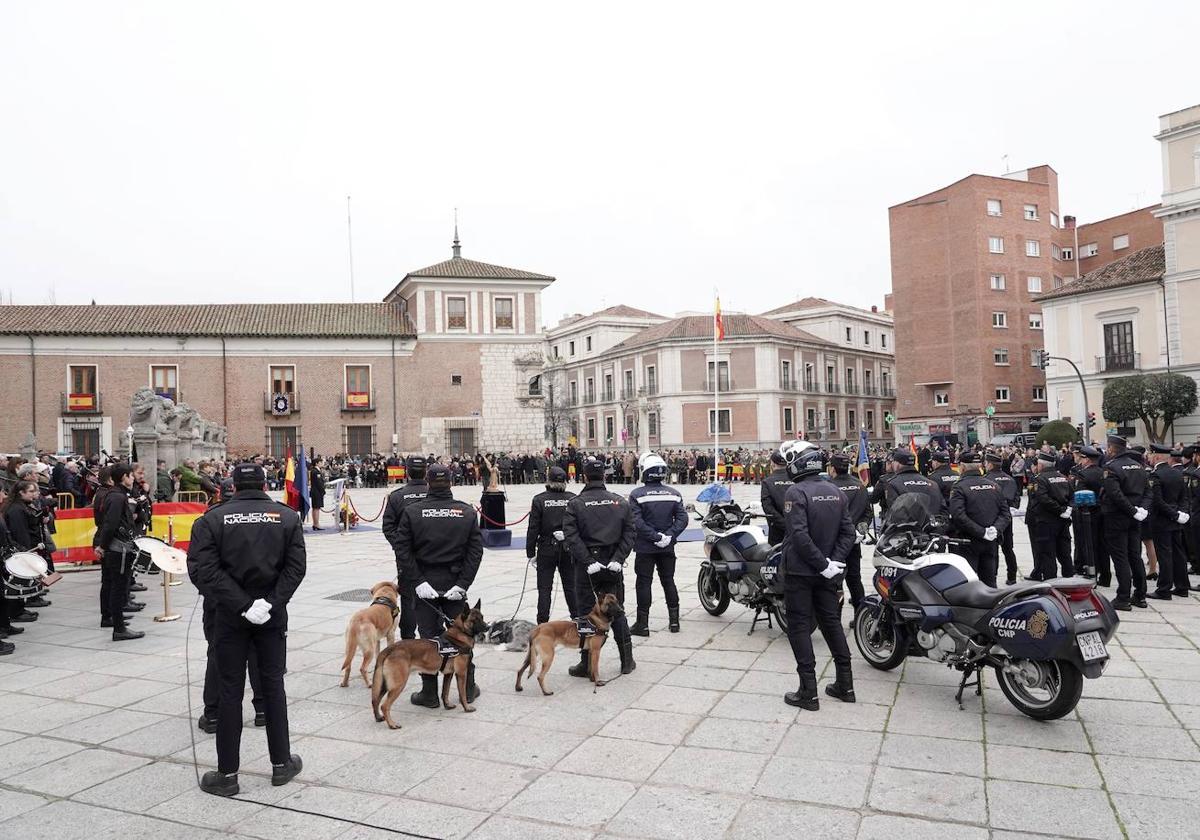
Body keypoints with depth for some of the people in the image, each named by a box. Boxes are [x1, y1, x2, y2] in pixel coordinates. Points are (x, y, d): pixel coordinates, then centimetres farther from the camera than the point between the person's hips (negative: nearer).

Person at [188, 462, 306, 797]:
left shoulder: (213, 518, -4)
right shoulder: (287, 517, -1)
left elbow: (202, 569, -15)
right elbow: (296, 567, -12)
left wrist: (242, 604, -16)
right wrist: (270, 602, -14)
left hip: (230, 616, -1)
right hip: (273, 615, 1)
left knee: (230, 691, 8)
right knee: (273, 686, 12)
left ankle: (227, 773, 14)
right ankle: (281, 764, 21)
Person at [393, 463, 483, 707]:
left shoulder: (412, 511, -5)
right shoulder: (467, 512, -1)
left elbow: (402, 550, -11)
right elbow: (476, 551, -8)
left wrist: (417, 582, -11)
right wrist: (462, 584, -10)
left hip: (424, 582, -1)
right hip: (455, 582, 1)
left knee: (428, 636, 7)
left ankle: (430, 693, 14)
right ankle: (468, 689, 22)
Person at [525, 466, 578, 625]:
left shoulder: (539, 500, -8)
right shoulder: (573, 499, -3)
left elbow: (533, 528, -7)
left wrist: (531, 552, -1)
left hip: (547, 548, -2)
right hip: (568, 548, 2)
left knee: (544, 588, 6)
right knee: (571, 585, 13)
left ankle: (542, 623, 7)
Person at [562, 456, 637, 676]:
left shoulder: (576, 503, -7)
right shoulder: (621, 502, 3)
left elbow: (571, 537, -15)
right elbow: (630, 533, -3)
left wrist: (588, 561, -16)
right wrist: (618, 559, -7)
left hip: (586, 566, -3)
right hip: (613, 565, 3)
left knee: (586, 614, 5)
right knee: (617, 612, 15)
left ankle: (587, 665, 9)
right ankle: (627, 661, 21)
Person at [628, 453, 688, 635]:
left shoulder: (637, 494, -11)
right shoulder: (674, 494, 3)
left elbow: (637, 522, -19)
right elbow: (682, 519, -4)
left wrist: (655, 536, -16)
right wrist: (669, 535, -10)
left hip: (645, 547, -4)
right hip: (668, 548, 4)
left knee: (643, 583, 3)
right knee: (668, 581, 15)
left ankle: (643, 624, 7)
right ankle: (674, 620, 19)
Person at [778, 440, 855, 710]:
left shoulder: (796, 492, -16)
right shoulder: (835, 491, 5)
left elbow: (800, 535, -24)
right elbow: (848, 531, 4)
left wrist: (823, 564, -17)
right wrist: (835, 562, -3)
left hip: (800, 572, -6)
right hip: (827, 573, 7)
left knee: (799, 626, 2)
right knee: (831, 621, 17)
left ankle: (808, 692, 4)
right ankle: (845, 685, 23)